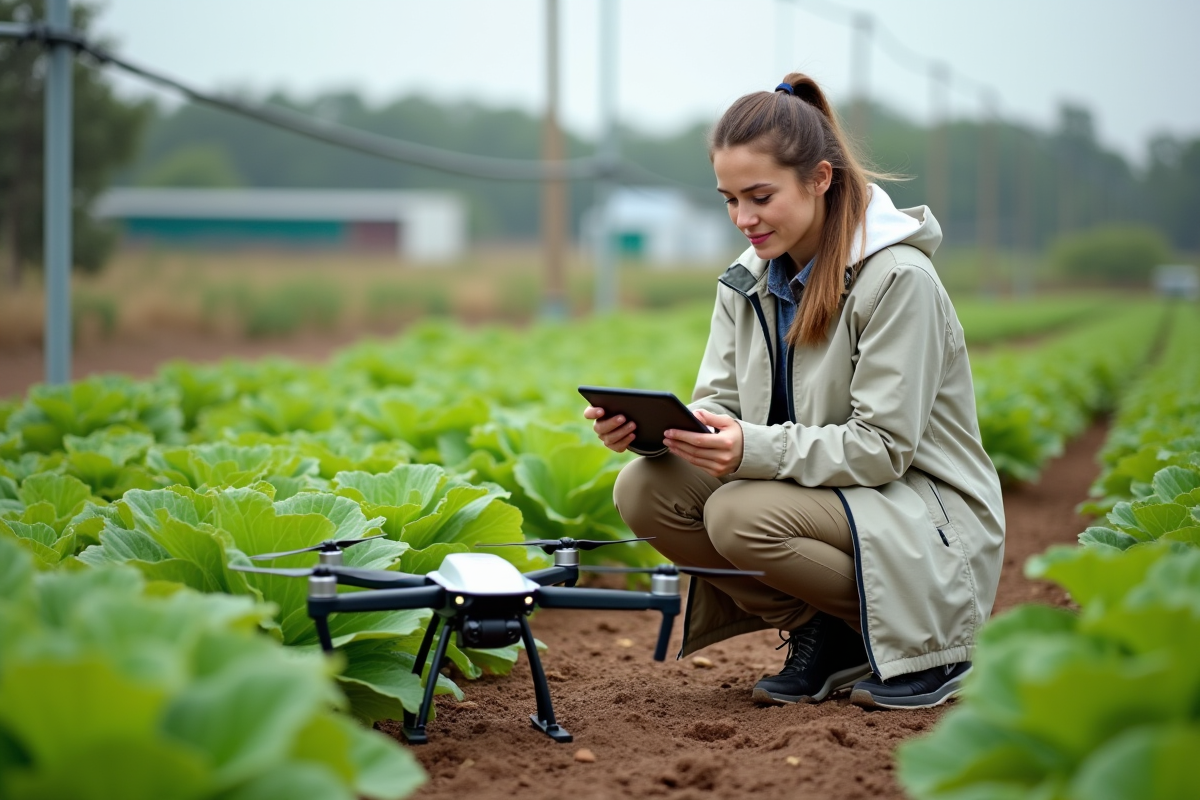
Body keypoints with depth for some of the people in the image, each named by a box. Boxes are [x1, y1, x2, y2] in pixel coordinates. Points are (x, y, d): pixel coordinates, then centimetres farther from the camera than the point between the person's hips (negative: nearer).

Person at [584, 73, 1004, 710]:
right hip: (824, 498, 7)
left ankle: (923, 648, -9)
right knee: (644, 490, -14)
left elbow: (882, 447, -22)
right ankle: (819, 634, -1)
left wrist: (756, 449, -35)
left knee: (742, 514, -31)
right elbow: (716, 407, 2)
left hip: (926, 519, -7)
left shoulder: (898, 278, -18)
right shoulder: (748, 281, 5)